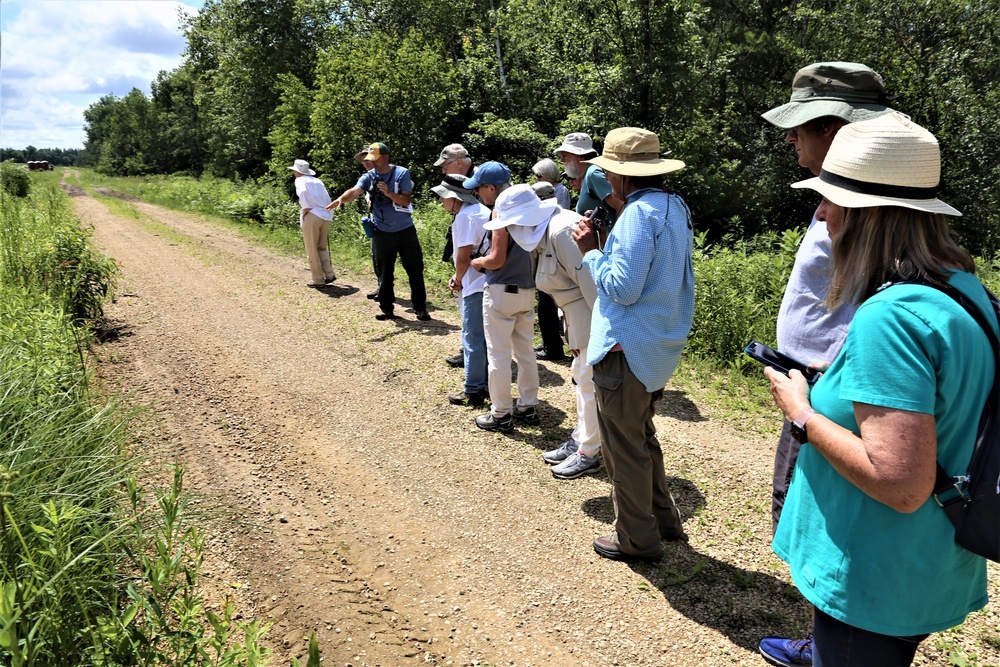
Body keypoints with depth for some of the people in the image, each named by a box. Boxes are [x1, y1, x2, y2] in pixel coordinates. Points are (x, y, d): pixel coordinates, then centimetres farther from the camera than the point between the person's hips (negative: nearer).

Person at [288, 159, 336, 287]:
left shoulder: (300, 180, 4)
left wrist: (305, 208, -10)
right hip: (326, 216, 6)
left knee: (312, 250, 4)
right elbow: (327, 198, 16)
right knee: (322, 247, 19)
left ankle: (318, 280, 6)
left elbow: (302, 191, -18)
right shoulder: (317, 181, 20)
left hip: (311, 216, -6)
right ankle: (329, 275, 9)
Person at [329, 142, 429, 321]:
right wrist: (341, 199, -42)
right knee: (384, 274, 9)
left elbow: (406, 200, -12)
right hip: (382, 233, 2)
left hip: (405, 231, -2)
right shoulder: (368, 177, -3)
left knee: (415, 271, 3)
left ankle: (420, 309, 13)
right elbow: (354, 191, -21)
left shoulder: (402, 173, -7)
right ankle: (387, 309, 20)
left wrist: (389, 194, -29)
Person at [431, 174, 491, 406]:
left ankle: (473, 391, 8)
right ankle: (488, 384, 24)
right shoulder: (481, 210, 15)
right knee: (487, 337, 15)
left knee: (473, 339, 0)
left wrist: (458, 280, 1)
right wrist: (458, 277, 10)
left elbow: (463, 256, -17)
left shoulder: (464, 216, -14)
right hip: (488, 283, 9)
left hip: (476, 286, -9)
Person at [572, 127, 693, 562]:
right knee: (642, 436, 24)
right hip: (659, 347, 10)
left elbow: (622, 288, -24)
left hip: (627, 351, -10)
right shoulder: (675, 208, 11)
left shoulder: (639, 213, -20)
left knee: (623, 445, 5)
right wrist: (608, 243, 6)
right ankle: (662, 518, 36)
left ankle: (637, 539, 19)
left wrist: (591, 251, -10)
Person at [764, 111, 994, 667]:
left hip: (872, 587, -9)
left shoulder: (888, 317, -29)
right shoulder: (965, 288, 2)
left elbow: (901, 485, -32)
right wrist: (835, 381, 9)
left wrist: (801, 413, -20)